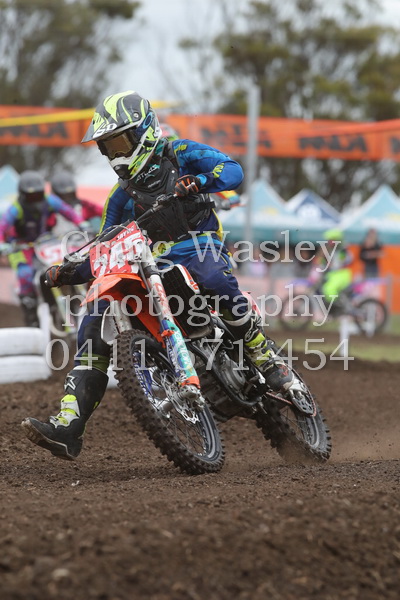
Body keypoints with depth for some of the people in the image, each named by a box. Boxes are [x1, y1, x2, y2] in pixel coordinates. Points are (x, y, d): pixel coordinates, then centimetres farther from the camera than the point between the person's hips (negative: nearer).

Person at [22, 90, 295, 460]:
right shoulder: (121, 196, 22)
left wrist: (197, 182, -28)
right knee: (94, 325, -14)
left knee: (214, 278, -43)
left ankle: (270, 361, -32)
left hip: (199, 247, -5)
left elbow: (233, 170, -7)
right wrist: (67, 273, 5)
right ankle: (67, 429, -19)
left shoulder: (180, 155, 7)